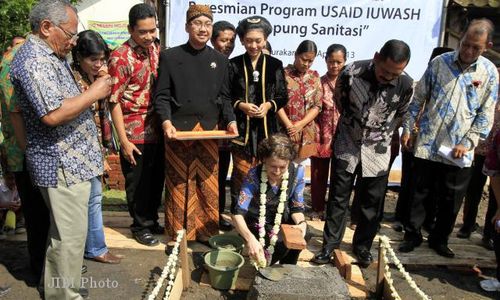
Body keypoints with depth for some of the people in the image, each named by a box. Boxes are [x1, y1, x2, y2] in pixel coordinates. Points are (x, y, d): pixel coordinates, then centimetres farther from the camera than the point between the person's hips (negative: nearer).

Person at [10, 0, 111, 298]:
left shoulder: (52, 56, 15)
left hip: (71, 161, 11)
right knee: (70, 237, 0)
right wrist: (93, 93, -18)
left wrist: (92, 93, 11)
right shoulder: (34, 61, -18)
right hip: (62, 165, -11)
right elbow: (52, 114, -28)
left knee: (66, 233, 22)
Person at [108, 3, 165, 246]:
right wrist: (124, 140, -15)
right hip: (135, 133, -6)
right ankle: (140, 226, 27)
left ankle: (152, 220, 36)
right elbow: (114, 101, -13)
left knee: (157, 179, 16)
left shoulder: (156, 49, 5)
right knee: (138, 183, 9)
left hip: (157, 130, 6)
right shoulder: (120, 57, -14)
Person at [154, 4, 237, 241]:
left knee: (208, 185, 7)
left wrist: (230, 120, -5)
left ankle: (206, 231, 21)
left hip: (210, 132, 3)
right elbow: (162, 95, -1)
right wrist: (166, 121, -17)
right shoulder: (170, 57, 2)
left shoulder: (220, 60, 12)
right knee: (178, 185, 5)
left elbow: (224, 97, 11)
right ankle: (178, 235, 19)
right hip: (179, 130, -2)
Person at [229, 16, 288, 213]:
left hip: (266, 129, 1)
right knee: (241, 173, 3)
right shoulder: (233, 65, 3)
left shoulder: (275, 65, 6)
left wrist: (269, 104, -11)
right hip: (241, 128, -1)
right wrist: (240, 105, -14)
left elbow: (283, 97, 7)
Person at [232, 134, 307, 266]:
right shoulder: (254, 175, -25)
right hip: (258, 226, -3)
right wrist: (250, 239, -49)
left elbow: (297, 207, -6)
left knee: (299, 235, -27)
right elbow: (238, 213, -31)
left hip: (282, 222, 3)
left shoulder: (297, 171, -16)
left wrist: (301, 223, -30)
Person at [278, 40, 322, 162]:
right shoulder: (283, 74, -2)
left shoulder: (315, 77, 10)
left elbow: (317, 106, 5)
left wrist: (300, 124, -9)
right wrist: (289, 126, -14)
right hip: (284, 131, -3)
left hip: (306, 133, 3)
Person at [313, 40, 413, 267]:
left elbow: (400, 115, 5)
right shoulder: (352, 72, -17)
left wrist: (383, 134, 11)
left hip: (377, 150, 1)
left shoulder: (405, 84, -15)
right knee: (338, 197, 6)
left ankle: (362, 245, 26)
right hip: (347, 144, 0)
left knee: (372, 202, 8)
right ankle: (330, 243, 18)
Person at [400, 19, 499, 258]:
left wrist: (467, 143, -9)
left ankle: (439, 239, 31)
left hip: (458, 152, 1)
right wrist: (407, 129, 3)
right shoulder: (440, 63, -1)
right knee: (418, 195, 9)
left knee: (450, 202, 11)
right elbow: (418, 98, 5)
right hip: (427, 145, 0)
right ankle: (412, 235, 26)